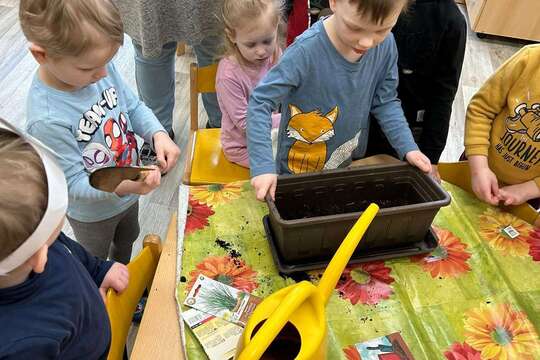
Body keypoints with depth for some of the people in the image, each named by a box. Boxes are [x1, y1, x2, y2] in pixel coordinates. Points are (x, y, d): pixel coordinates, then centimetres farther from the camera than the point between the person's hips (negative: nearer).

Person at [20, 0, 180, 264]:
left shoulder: (100, 68, -22)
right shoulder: (47, 120, -39)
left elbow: (133, 107, -6)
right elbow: (73, 184, -29)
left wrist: (158, 134, -25)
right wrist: (122, 187, -44)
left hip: (129, 188, 6)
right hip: (92, 212, -6)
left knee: (127, 240, 36)